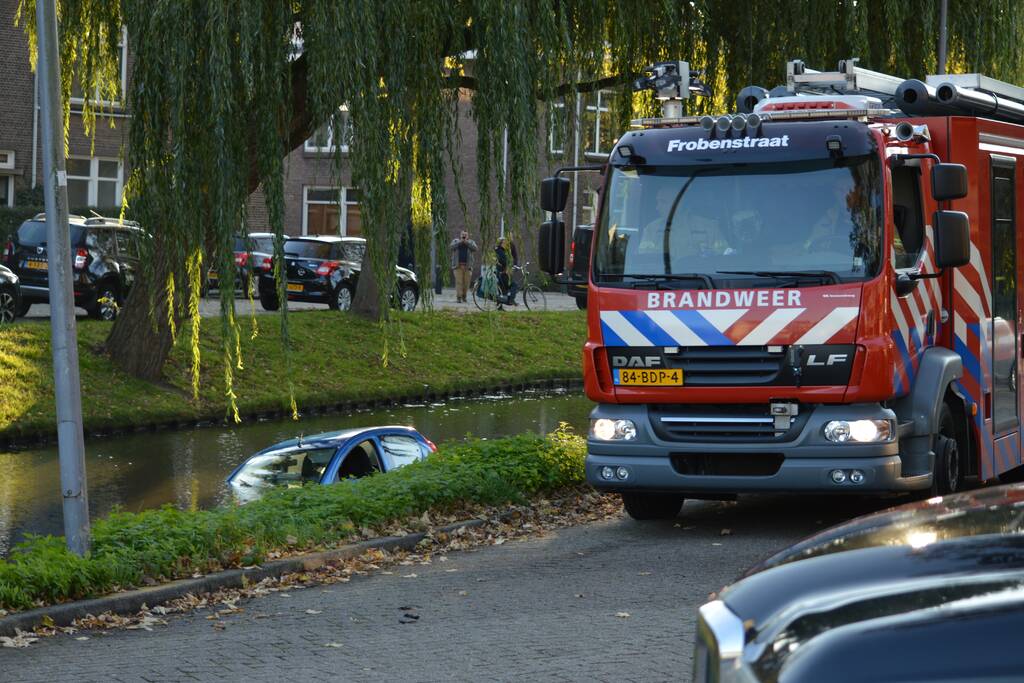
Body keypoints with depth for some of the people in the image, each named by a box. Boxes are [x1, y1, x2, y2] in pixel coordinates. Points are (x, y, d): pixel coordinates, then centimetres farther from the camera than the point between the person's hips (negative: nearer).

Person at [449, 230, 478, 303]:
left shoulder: (471, 242, 13)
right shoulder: (455, 241, 13)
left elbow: (475, 248, -6)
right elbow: (451, 247, -5)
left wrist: (467, 242, -13)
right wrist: (459, 242, -11)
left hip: (467, 266, 1)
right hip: (458, 265, -1)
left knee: (466, 282, -1)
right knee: (459, 282, -11)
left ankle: (464, 296, 14)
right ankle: (459, 297, -11)